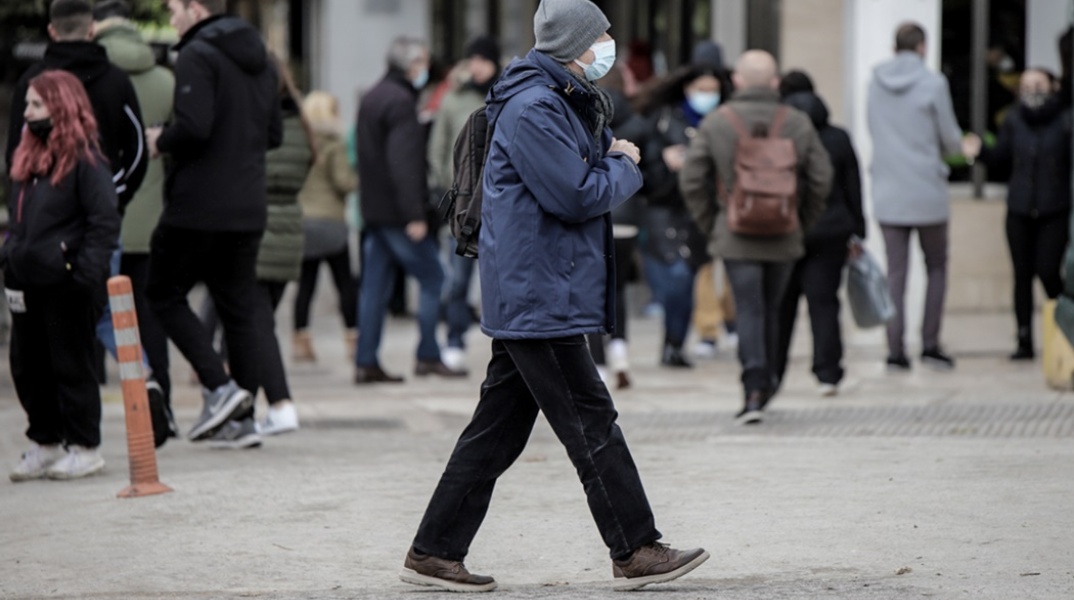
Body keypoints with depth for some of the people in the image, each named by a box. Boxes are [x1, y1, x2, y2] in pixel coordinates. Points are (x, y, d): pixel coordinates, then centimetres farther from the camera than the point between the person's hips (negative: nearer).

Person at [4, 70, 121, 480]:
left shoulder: (86, 161, -12)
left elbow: (105, 223, -15)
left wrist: (88, 271, -20)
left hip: (66, 283, -8)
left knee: (71, 365, 1)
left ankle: (84, 448, 10)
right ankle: (45, 444, 23)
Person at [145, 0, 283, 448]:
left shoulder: (198, 55, -12)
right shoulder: (260, 60, 15)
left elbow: (194, 126, -23)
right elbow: (274, 134, 18)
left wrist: (162, 141, -5)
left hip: (198, 207, -8)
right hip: (249, 209, 8)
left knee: (164, 294, 7)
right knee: (239, 309, 10)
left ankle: (219, 388, -7)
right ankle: (244, 418, 8)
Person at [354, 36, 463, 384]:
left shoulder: (372, 98, 18)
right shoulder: (400, 101, -13)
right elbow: (404, 162, -21)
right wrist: (415, 214, -23)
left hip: (374, 211, 9)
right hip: (397, 212, -9)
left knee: (374, 287, 7)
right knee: (433, 280, -2)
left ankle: (366, 363, 5)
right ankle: (428, 357, -2)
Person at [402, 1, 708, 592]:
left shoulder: (571, 102, 17)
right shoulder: (531, 109, -16)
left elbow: (602, 154, 22)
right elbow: (578, 195, -20)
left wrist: (616, 157, 0)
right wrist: (624, 168, -3)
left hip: (524, 299, 11)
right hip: (540, 297, -11)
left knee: (497, 428, 10)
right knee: (591, 423, -5)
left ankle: (434, 552, 12)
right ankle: (636, 552, 1)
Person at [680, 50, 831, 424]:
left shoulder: (716, 124, -4)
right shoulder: (798, 124, 0)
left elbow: (691, 181, -4)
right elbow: (821, 179, 2)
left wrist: (709, 225, 8)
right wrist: (801, 222, 14)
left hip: (736, 235, -2)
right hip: (784, 238, 2)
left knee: (749, 311, -2)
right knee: (771, 309, 16)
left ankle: (755, 390, -15)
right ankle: (765, 383, 26)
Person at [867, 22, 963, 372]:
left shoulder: (875, 82, 2)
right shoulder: (933, 84, -10)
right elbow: (952, 140, -4)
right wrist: (951, 147, 18)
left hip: (887, 195, 3)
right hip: (927, 192, -3)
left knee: (895, 273, 6)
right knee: (936, 268, 12)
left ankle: (896, 349, 2)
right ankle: (930, 343, 5)